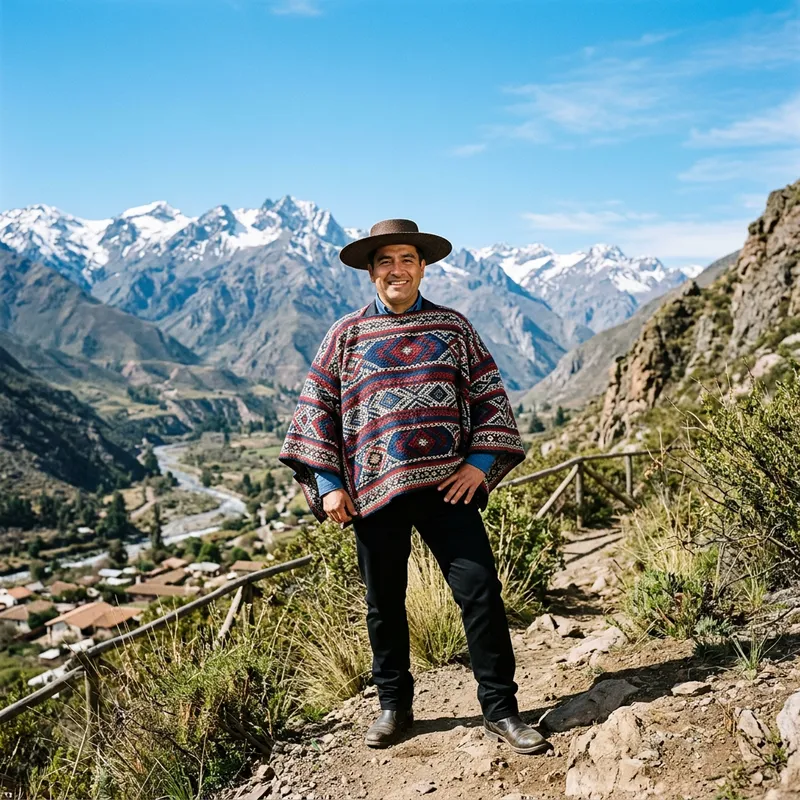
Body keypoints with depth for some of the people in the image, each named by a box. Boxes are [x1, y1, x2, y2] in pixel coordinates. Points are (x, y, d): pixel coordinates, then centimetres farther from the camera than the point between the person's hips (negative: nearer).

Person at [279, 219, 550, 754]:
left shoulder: (454, 327, 8)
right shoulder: (346, 335, 7)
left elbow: (490, 396, 9)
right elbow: (316, 408, 7)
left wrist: (481, 461, -3)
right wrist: (327, 483, 0)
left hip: (447, 486, 0)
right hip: (374, 490, 1)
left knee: (480, 591, -4)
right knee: (385, 604, 11)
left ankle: (501, 711, 11)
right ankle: (394, 707, 30)